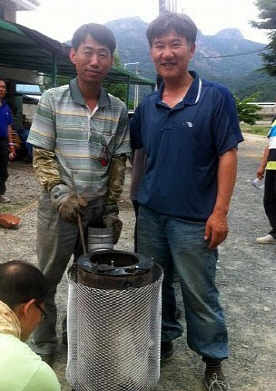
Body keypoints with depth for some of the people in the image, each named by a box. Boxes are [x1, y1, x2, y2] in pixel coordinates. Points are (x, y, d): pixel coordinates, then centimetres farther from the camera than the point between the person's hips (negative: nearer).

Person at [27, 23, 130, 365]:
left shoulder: (118, 110, 3)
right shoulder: (51, 100, -3)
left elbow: (118, 162, 7)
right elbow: (42, 157, -3)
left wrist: (112, 208, 3)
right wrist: (61, 194, -18)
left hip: (100, 209, 2)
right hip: (59, 208, -1)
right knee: (46, 281, 9)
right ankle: (43, 345, 29)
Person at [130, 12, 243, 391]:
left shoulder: (215, 97, -7)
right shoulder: (147, 106, 6)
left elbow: (227, 155, -9)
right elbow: (130, 150, 16)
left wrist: (220, 212, -13)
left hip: (194, 218, -4)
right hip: (150, 213, 5)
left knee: (199, 293, 7)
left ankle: (213, 360, 26)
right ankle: (163, 340, 38)